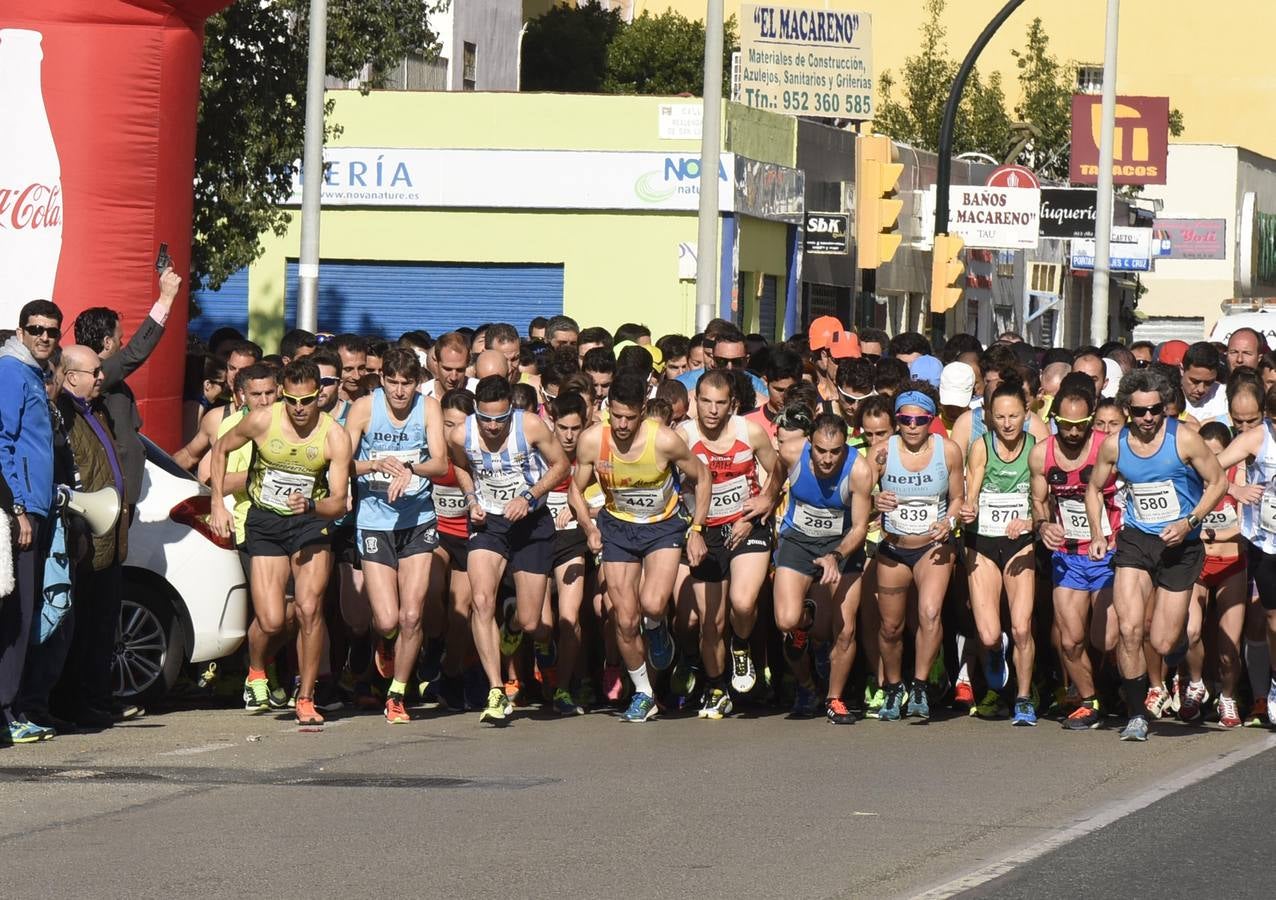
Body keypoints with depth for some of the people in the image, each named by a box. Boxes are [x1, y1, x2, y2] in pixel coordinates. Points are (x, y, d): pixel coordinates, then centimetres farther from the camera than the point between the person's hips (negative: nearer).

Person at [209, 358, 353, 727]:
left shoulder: (335, 437, -14)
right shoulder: (262, 421, -12)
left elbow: (339, 503, -14)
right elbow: (220, 449, 7)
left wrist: (311, 506, -35)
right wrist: (218, 504, 3)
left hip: (311, 522, 0)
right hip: (265, 521, 0)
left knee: (309, 609, -17)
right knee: (270, 621, -9)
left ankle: (305, 698, -3)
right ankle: (256, 674, 23)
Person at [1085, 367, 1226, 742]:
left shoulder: (1184, 439, -10)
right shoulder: (1114, 445, -1)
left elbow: (1217, 482, -2)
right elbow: (1094, 488, 16)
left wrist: (1189, 522, -14)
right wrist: (1097, 535, 4)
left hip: (1181, 546, -2)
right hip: (1135, 541, 2)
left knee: (1163, 644, -3)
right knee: (1129, 629, -16)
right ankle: (1136, 714, -4)